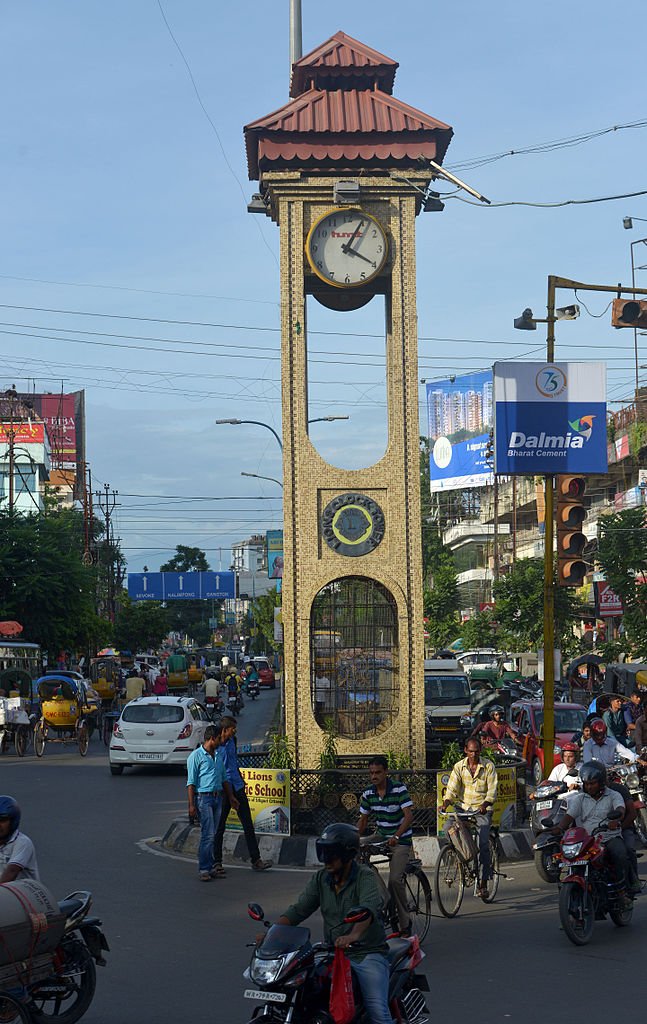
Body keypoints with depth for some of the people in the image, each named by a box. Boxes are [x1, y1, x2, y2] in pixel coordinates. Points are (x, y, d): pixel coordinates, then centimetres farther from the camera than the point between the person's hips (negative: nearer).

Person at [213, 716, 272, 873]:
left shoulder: (232, 741, 7)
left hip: (237, 787, 7)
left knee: (248, 824, 8)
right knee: (219, 827, 3)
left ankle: (256, 860, 14)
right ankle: (217, 863, 13)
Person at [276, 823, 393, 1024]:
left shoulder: (364, 875, -11)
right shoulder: (320, 878, 8)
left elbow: (370, 907, -29)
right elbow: (299, 909, 3)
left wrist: (353, 935, -48)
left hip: (367, 952, -5)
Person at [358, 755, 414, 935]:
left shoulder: (399, 789, -15)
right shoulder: (368, 793, 0)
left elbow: (409, 816, -23)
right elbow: (363, 820, 8)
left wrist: (396, 836, -37)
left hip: (401, 840, -5)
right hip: (381, 836, 6)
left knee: (394, 879, -21)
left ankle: (405, 924, -7)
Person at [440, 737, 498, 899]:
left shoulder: (488, 766, 0)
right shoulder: (459, 767, 3)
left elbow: (492, 789, -7)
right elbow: (452, 788, -4)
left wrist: (485, 804, -26)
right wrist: (445, 803, -23)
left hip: (482, 809, -2)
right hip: (463, 807, 2)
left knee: (483, 844, -13)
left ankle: (484, 883, -6)